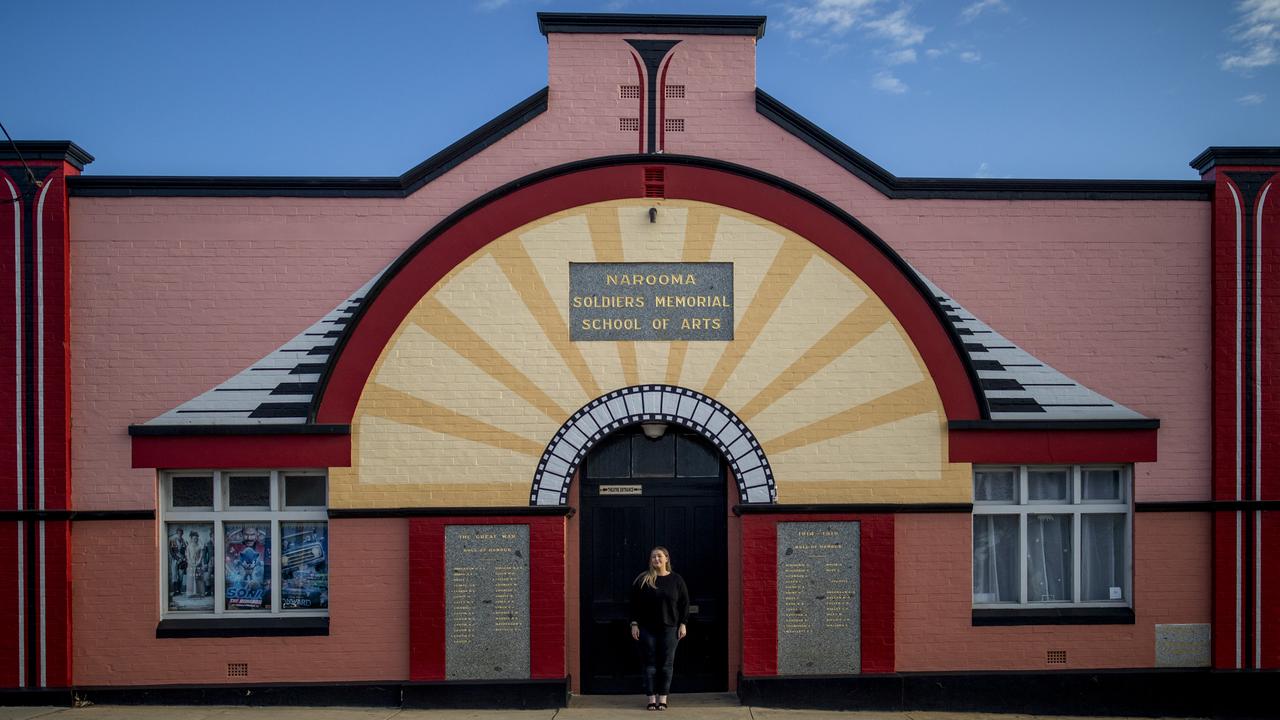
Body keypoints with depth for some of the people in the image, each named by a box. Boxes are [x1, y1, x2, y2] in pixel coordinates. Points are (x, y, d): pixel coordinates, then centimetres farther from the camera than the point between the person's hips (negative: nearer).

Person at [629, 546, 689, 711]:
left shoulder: (676, 580, 4)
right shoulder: (642, 580, 2)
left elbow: (684, 603, 5)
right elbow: (634, 603, 3)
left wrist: (683, 624, -1)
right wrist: (634, 624, -3)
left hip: (669, 628, 0)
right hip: (647, 628, 0)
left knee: (666, 664, 2)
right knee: (650, 664, 2)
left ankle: (663, 698, 11)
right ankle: (651, 699, 9)